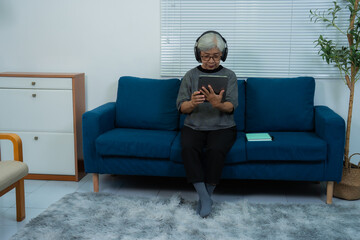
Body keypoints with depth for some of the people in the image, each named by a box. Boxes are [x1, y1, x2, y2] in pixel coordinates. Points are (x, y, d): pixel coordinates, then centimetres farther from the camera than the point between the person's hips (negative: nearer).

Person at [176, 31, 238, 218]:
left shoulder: (229, 76, 5)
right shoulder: (191, 75, 7)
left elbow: (231, 107, -7)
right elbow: (181, 107, 1)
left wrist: (218, 104, -31)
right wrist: (192, 103, -23)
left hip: (222, 127, -1)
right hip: (194, 126, 1)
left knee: (216, 150, -32)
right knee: (188, 148, -31)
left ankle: (205, 196, -14)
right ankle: (205, 197, -22)